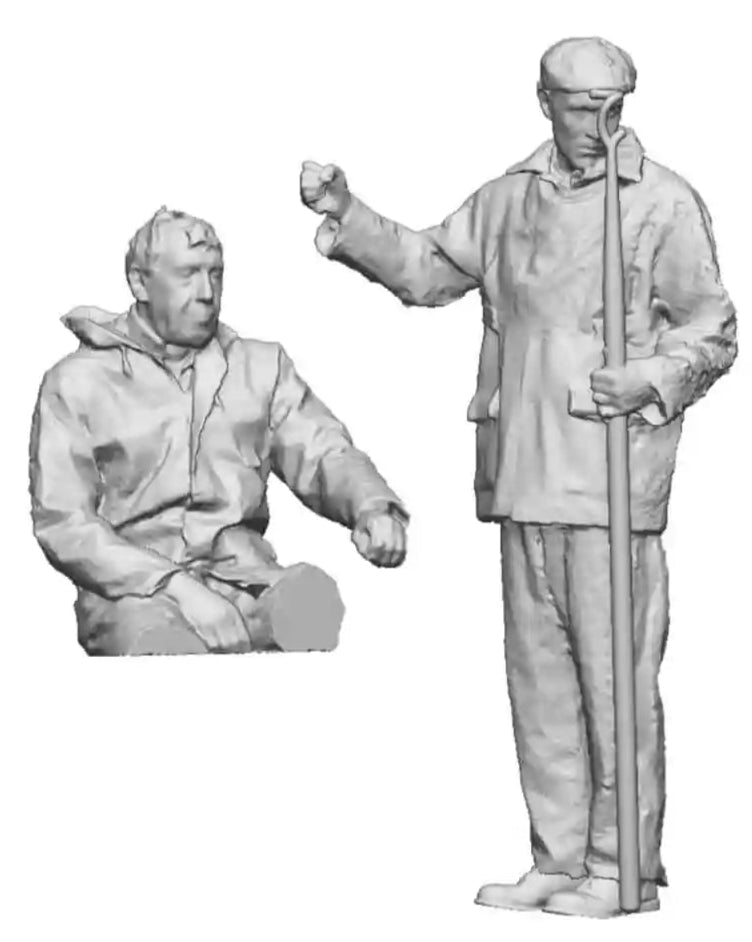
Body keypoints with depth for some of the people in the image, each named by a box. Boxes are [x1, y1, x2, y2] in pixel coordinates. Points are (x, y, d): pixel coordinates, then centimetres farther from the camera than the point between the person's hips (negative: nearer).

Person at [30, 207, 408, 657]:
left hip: (246, 575, 3)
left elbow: (323, 454, 7)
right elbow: (62, 523, -3)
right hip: (133, 588, -2)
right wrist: (176, 586, -16)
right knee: (160, 638, -38)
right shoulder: (77, 383, 5)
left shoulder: (262, 366, 16)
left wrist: (372, 508, -18)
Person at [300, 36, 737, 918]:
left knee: (614, 673, -4)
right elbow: (426, 268, 24)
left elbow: (712, 332, -2)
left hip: (613, 471, -6)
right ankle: (558, 860, 19)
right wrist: (346, 216, 14)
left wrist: (653, 381, -19)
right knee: (538, 671, 9)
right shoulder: (510, 197, 13)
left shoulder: (664, 202, -2)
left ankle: (622, 867, 5)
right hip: (524, 474, 6)